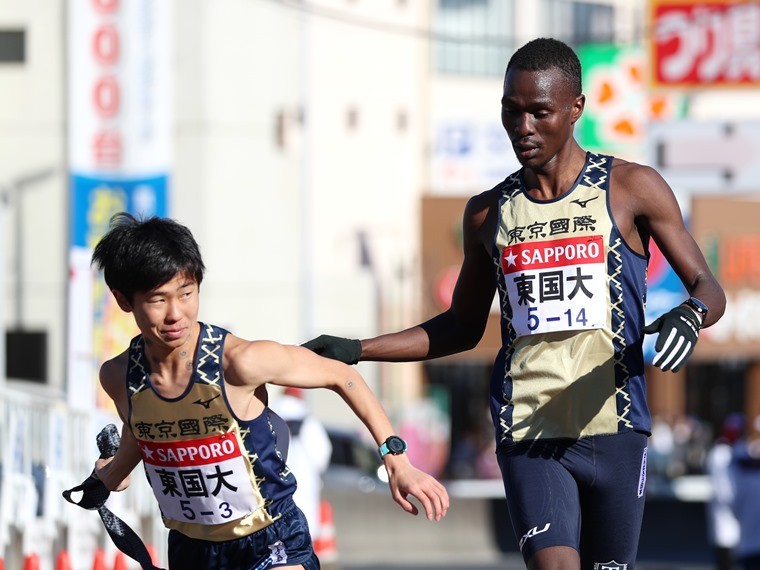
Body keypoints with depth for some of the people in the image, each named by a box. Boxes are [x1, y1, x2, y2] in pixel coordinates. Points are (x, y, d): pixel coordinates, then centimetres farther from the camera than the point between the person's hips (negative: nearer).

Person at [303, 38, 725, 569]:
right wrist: (358, 350, 14)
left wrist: (691, 316, -21)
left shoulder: (632, 189, 3)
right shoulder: (488, 214, 12)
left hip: (613, 429, -1)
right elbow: (464, 327, 23)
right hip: (528, 437, 1)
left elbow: (707, 286, 3)